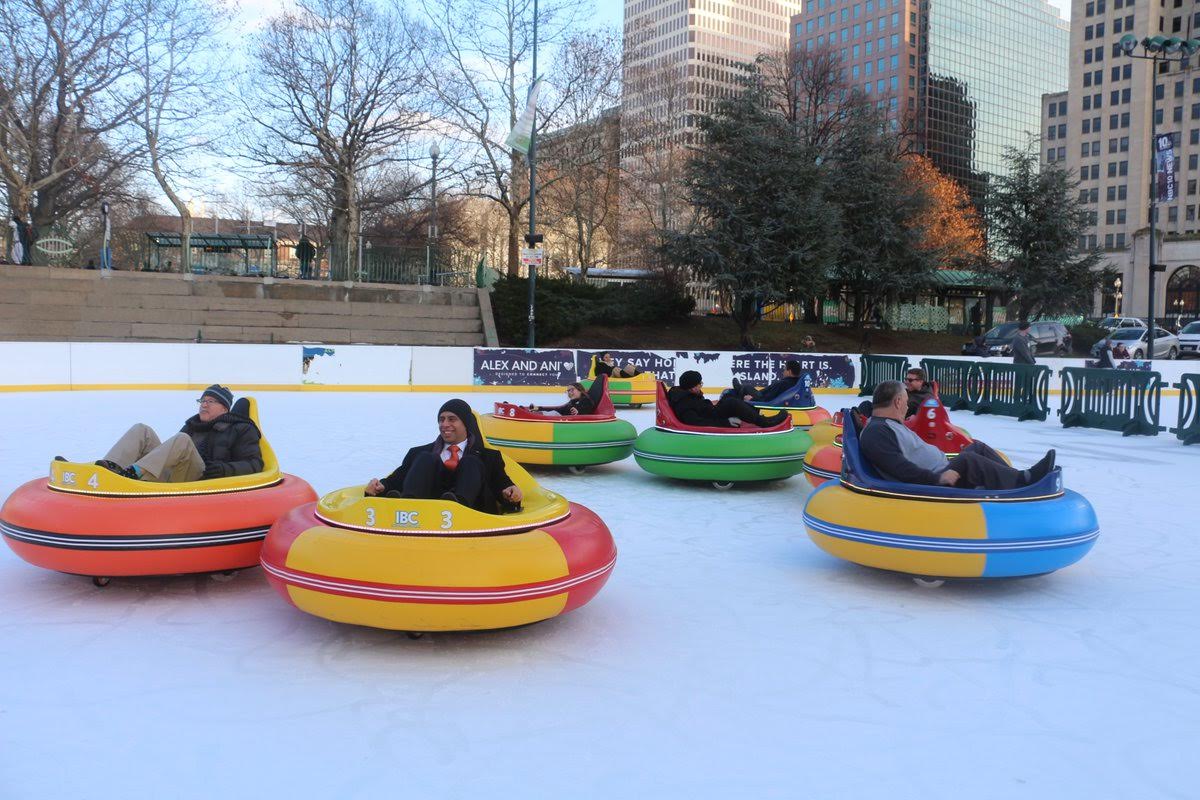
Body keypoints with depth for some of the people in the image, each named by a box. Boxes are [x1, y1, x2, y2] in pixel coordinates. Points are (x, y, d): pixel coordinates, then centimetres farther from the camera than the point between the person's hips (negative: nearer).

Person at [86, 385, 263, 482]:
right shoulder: (192, 426, 32)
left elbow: (254, 464, 2)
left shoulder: (242, 429, 14)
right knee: (142, 430, -3)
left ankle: (135, 473, -48)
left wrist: (226, 469, -16)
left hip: (204, 481, -6)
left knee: (182, 440, -30)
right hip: (170, 477, 6)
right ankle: (110, 468, -32)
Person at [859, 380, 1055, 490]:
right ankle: (1023, 480, -16)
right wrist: (937, 478, -27)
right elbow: (900, 469, -27)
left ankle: (1015, 478, -1)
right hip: (929, 487, -11)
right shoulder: (876, 432, -16)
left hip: (940, 475, 11)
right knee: (967, 461, -25)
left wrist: (945, 467, 17)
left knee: (977, 448, 6)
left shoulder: (889, 424, 20)